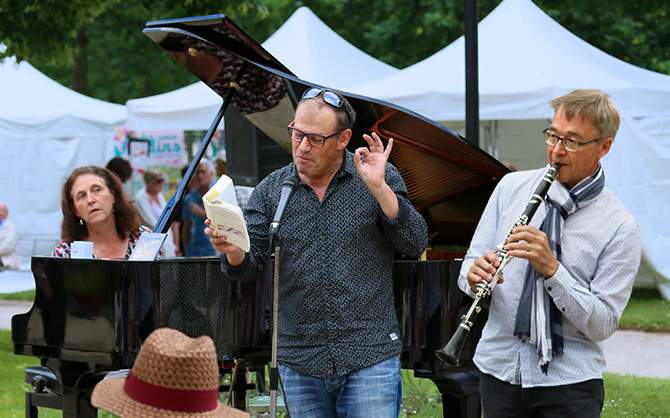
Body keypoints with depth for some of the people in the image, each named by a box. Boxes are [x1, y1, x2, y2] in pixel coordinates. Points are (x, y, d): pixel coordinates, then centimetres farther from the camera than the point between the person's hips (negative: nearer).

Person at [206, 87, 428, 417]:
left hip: (370, 357, -2)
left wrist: (379, 188, -18)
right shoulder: (270, 191, 6)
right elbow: (250, 264, 2)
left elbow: (415, 246, -7)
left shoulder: (379, 178, 0)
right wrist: (233, 251, -21)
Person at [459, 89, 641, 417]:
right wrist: (475, 275, -16)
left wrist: (552, 269, -23)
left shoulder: (620, 227, -7)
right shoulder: (511, 187, 5)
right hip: (499, 369, 3)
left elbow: (603, 324, -12)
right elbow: (471, 264, 7)